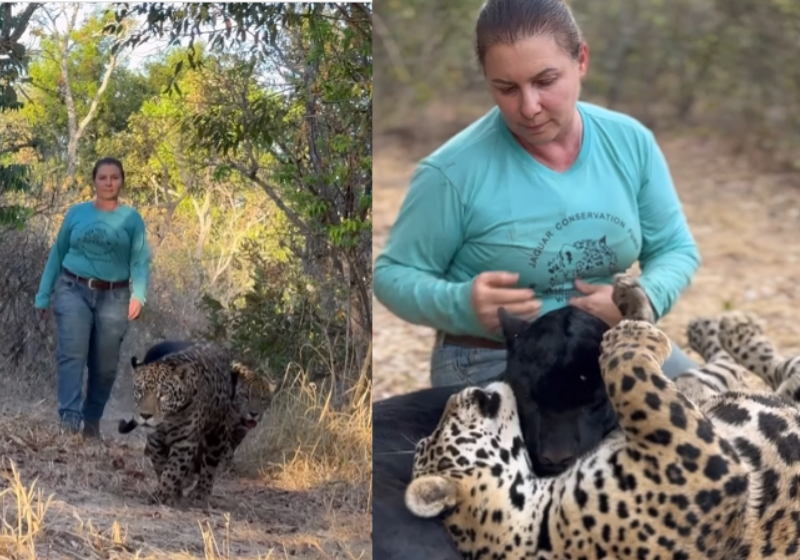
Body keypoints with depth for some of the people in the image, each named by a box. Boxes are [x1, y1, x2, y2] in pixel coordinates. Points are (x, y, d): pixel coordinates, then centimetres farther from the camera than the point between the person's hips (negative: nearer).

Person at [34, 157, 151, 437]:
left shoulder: (132, 218, 4)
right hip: (74, 291, 0)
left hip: (113, 297, 0)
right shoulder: (76, 213, 7)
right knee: (72, 355, -16)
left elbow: (140, 261, -3)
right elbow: (57, 254, 12)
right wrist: (43, 295, 8)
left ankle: (92, 421, 19)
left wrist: (138, 295, -19)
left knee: (104, 366, 4)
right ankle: (69, 420, -24)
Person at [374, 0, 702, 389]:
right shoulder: (455, 171, -14)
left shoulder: (630, 142, -2)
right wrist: (461, 305, -26)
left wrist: (643, 299, -14)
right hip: (492, 362, -5)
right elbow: (393, 274, -4)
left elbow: (676, 250, 9)